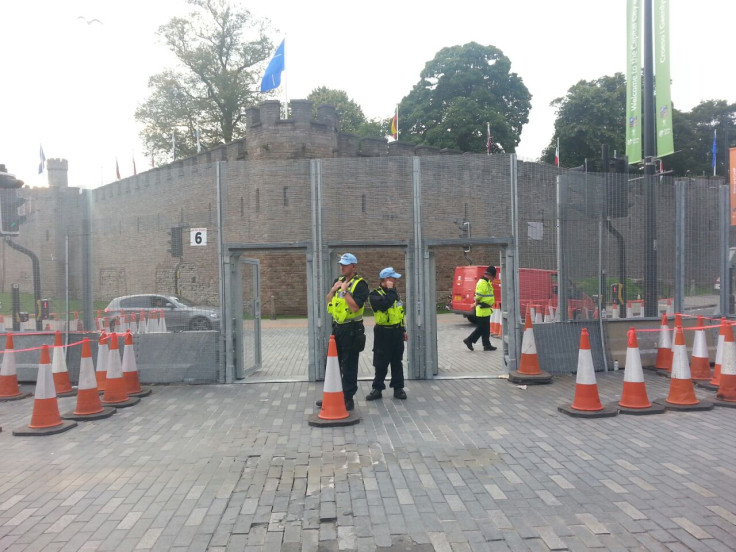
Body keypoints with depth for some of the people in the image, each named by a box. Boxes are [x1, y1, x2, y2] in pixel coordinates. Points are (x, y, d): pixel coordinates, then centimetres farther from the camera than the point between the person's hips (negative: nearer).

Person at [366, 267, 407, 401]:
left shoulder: (395, 292, 14)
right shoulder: (375, 294, -10)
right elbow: (385, 304, -31)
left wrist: (403, 330, 20)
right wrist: (390, 290, -19)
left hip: (397, 332, 6)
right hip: (383, 333, -6)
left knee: (397, 362, 10)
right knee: (381, 363, 0)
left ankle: (398, 388, 17)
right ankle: (377, 388, 11)